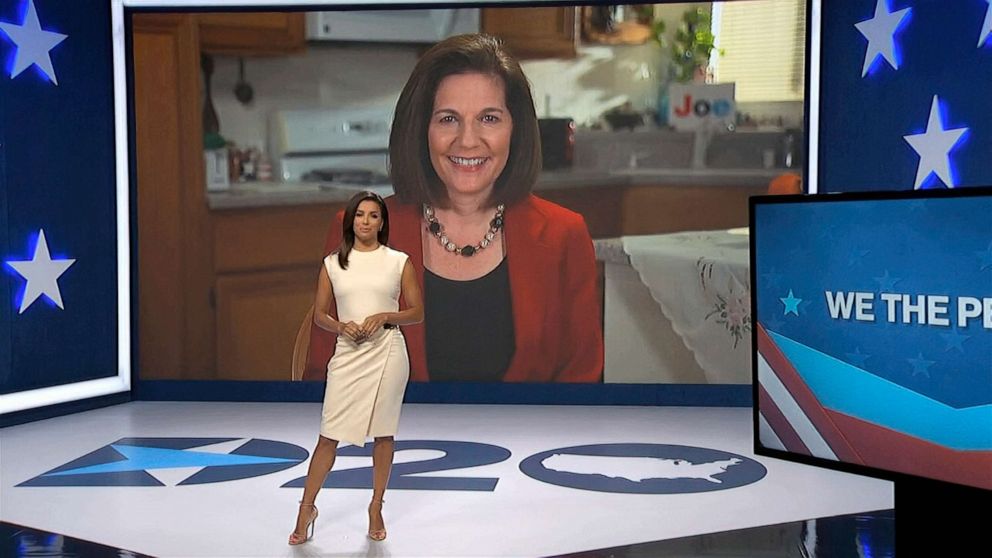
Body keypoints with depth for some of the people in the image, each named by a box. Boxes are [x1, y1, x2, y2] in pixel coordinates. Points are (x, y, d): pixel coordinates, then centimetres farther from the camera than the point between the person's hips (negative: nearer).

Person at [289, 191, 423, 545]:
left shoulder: (399, 262, 4)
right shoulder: (332, 264, 7)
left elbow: (417, 312, 5)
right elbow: (319, 315, 10)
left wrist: (384, 317, -12)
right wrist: (340, 326, -10)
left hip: (387, 352, 0)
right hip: (348, 353, 1)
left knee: (383, 433, 6)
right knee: (329, 435, 0)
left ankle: (376, 509, 20)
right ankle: (307, 508, 14)